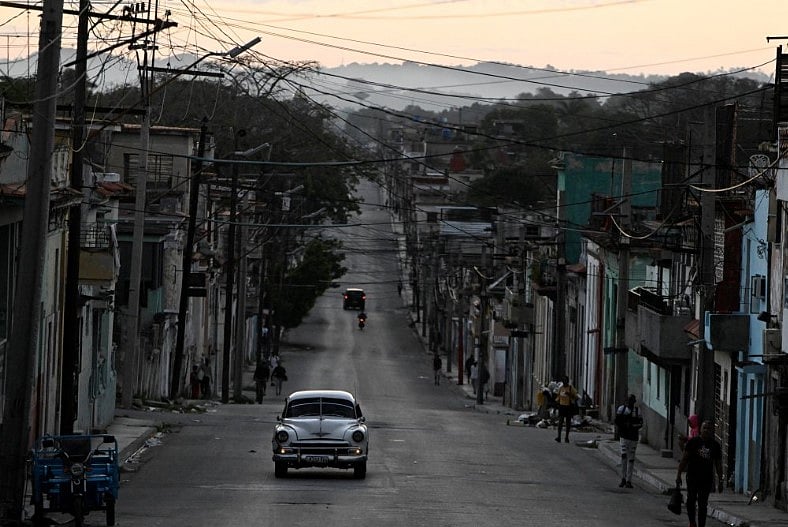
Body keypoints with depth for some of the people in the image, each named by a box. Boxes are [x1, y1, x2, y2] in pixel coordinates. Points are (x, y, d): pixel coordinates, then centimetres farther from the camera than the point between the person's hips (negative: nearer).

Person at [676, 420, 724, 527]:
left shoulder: (715, 445, 6)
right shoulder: (693, 442, 1)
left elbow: (718, 464, 11)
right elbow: (684, 459, 2)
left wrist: (720, 481, 8)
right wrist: (679, 475, -2)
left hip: (707, 479, 1)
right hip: (692, 477, -1)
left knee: (703, 504, 0)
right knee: (691, 500, -1)